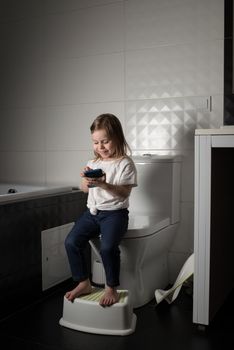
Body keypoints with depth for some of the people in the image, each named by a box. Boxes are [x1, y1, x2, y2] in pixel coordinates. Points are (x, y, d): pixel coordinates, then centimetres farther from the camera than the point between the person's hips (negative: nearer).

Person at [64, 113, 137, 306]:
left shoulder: (125, 163, -4)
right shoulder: (93, 162, 13)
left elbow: (124, 192, -11)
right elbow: (84, 189, 17)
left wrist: (104, 184, -25)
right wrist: (86, 179, -6)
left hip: (114, 213, -5)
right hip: (92, 211, 6)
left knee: (108, 247, -29)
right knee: (71, 242, -14)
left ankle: (111, 288, -5)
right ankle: (84, 283, 3)